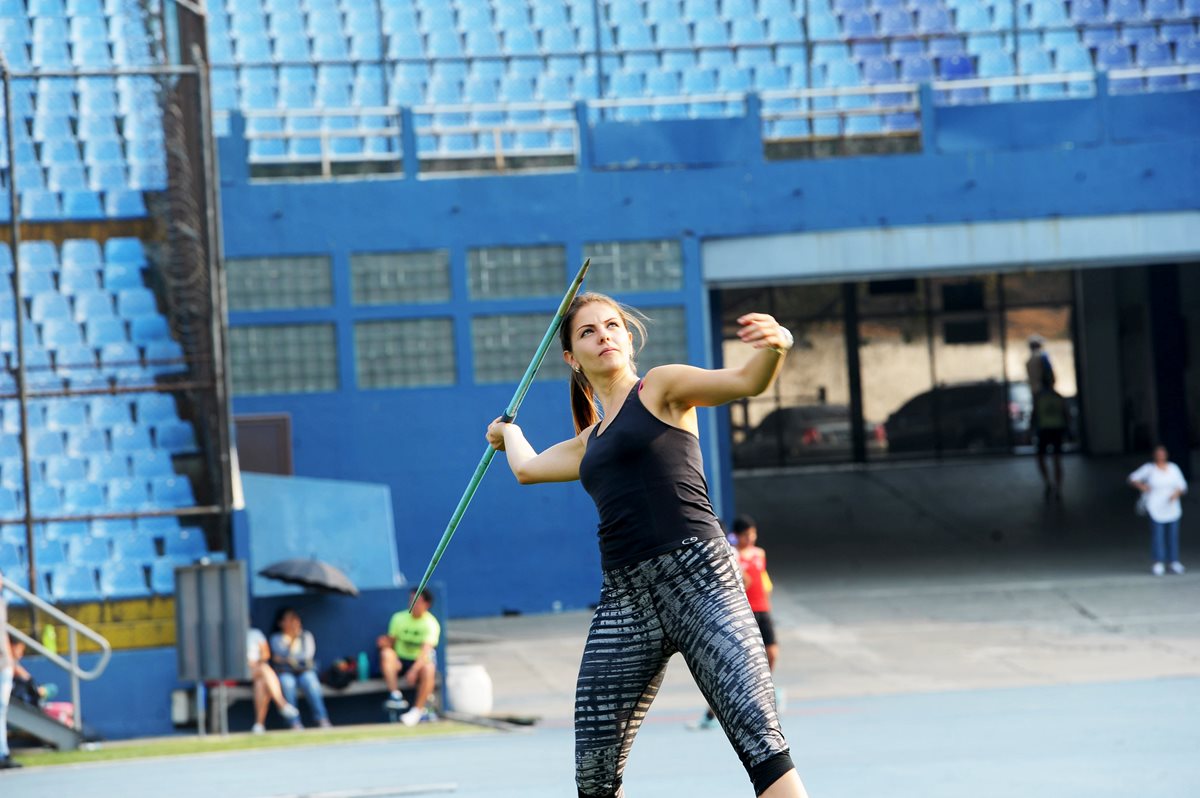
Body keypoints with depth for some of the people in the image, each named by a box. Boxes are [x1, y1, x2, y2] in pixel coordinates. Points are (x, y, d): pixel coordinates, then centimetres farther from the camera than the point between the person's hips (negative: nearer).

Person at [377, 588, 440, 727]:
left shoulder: (431, 624, -11)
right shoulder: (399, 618, 1)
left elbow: (426, 651, -23)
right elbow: (391, 642, 4)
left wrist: (414, 670, -38)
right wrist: (385, 641, -22)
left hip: (420, 662, -3)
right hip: (401, 661, 3)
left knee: (428, 669, -37)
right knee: (386, 653, -29)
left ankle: (417, 710, -27)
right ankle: (395, 696, -31)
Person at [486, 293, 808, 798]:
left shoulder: (660, 387, 8)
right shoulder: (589, 442, 26)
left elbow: (746, 381, -8)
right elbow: (527, 468, 45)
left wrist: (775, 346, -30)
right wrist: (508, 432, 65)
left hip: (697, 576, -6)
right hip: (624, 599, 6)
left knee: (759, 737, -21)